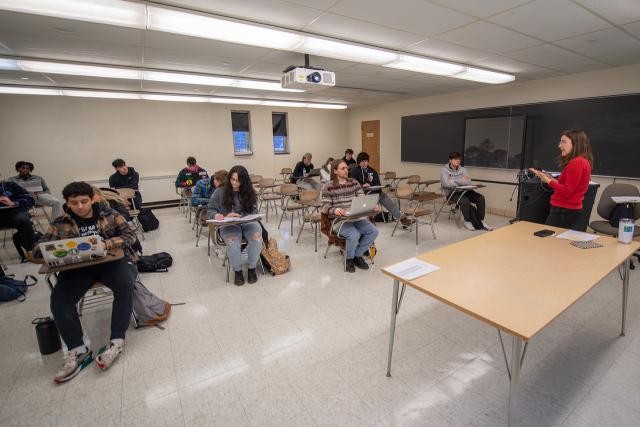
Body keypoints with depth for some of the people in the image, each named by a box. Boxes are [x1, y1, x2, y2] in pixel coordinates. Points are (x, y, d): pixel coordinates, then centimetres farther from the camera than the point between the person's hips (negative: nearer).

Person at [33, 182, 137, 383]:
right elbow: (38, 249, 8)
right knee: (58, 298, -24)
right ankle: (77, 350, -13)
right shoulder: (60, 224, 11)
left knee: (125, 284, -33)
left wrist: (110, 242, -19)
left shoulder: (110, 214, 6)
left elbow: (130, 235, 2)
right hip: (78, 266, 3)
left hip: (112, 260, -2)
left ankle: (117, 340, -22)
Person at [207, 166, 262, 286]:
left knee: (257, 236, -33)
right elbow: (210, 210, 5)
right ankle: (237, 271, -11)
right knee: (232, 241, -36)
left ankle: (252, 268, -12)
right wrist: (216, 215, -19)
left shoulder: (249, 192, 7)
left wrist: (239, 215, -16)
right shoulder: (220, 192, 4)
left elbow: (253, 212, 2)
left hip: (247, 222, 1)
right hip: (228, 225, -1)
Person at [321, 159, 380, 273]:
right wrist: (335, 210, -31)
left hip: (356, 217, 5)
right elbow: (325, 207, -8)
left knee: (373, 231, -18)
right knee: (354, 235, -31)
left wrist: (373, 207, -15)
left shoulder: (354, 183, 11)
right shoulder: (328, 186, -3)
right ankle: (349, 258, 0)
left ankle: (357, 255, 5)